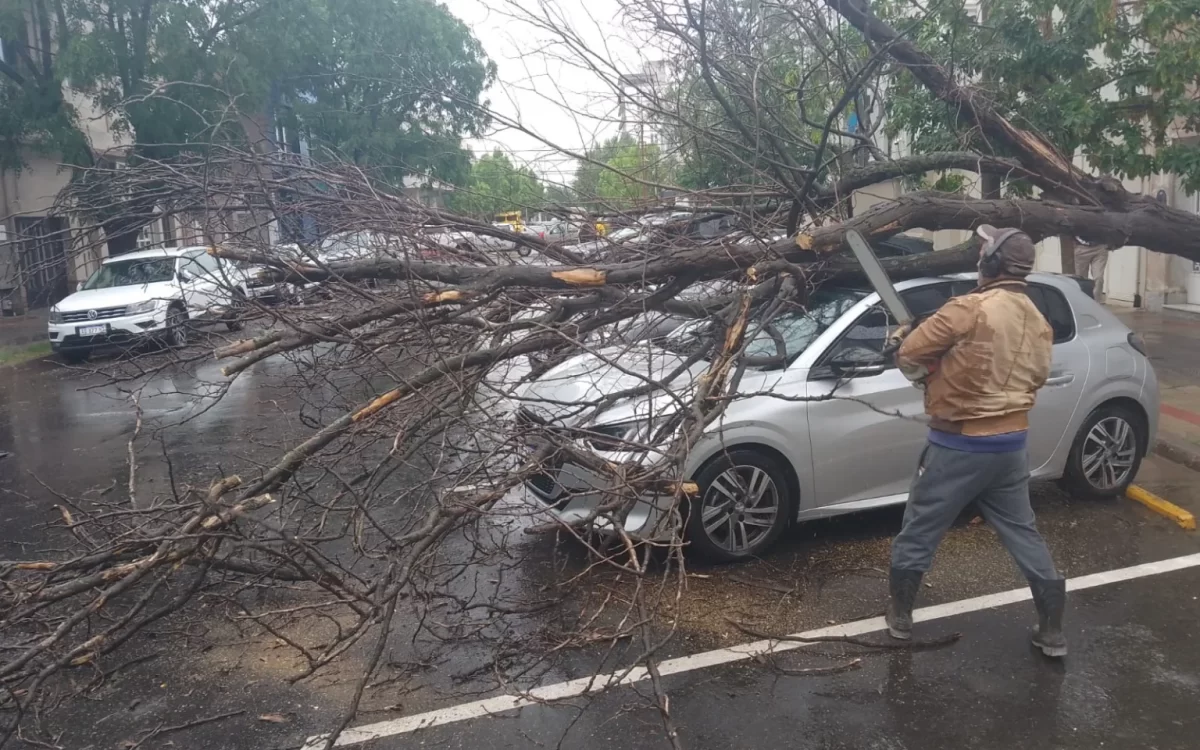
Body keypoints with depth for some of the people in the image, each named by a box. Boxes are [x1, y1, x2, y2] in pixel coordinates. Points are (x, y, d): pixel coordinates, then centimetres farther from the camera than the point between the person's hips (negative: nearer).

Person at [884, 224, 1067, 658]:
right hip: (1011, 444, 7)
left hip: (959, 446, -7)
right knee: (1023, 534, 18)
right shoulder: (1037, 322, 7)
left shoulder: (972, 309, -19)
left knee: (918, 533, 10)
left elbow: (910, 353, -17)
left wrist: (902, 339, 9)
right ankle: (1052, 633, 25)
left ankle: (899, 617, 24)